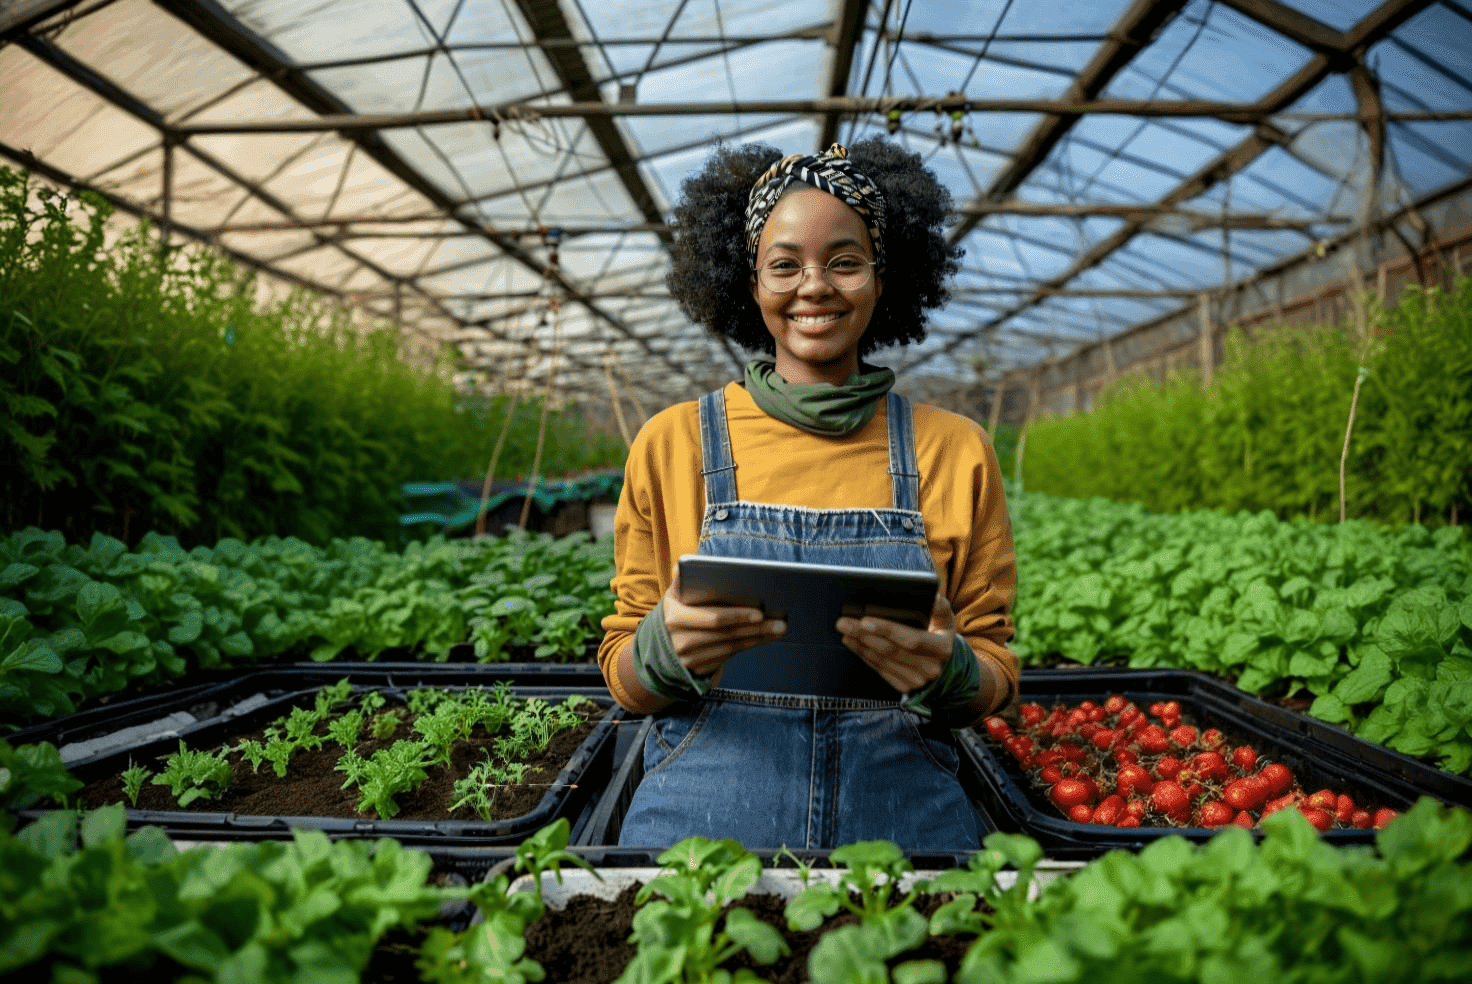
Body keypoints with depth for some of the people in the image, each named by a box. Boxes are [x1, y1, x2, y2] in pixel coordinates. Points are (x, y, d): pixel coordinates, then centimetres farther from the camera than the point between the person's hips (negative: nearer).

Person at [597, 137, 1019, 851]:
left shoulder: (955, 452, 2)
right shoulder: (672, 443, -1)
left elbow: (995, 676, 6)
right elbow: (624, 676, 4)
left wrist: (950, 671, -17)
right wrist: (667, 647, -20)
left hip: (903, 824, 1)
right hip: (702, 817, 0)